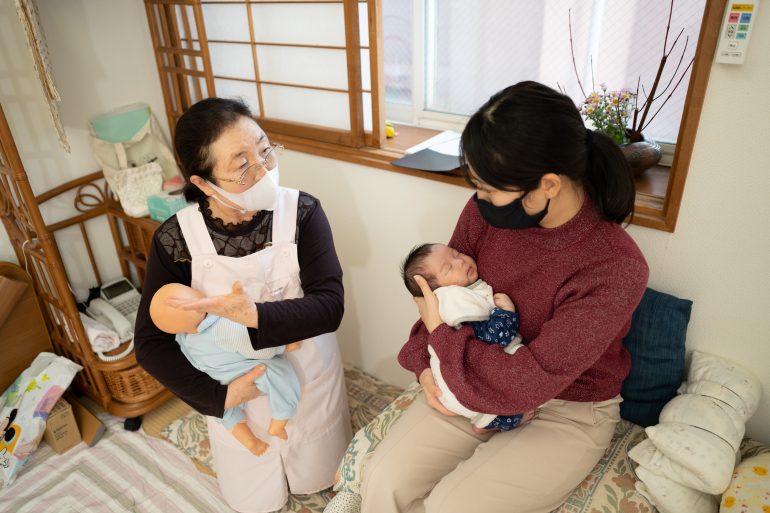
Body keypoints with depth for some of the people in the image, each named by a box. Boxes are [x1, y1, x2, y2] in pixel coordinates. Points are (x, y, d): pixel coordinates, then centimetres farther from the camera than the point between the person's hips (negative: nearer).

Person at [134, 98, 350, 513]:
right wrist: (218, 396, -19)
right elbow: (150, 344, -13)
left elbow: (329, 306, -27)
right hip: (237, 392, 1)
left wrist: (256, 316, -42)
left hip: (309, 380, 0)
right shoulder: (175, 240, -21)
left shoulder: (302, 211, -22)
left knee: (318, 479, 23)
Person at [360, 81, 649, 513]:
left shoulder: (616, 268, -28)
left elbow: (526, 384, -28)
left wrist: (440, 331, -18)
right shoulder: (486, 210, -14)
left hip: (567, 411, -4)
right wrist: (425, 364, -9)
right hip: (478, 383, 4)